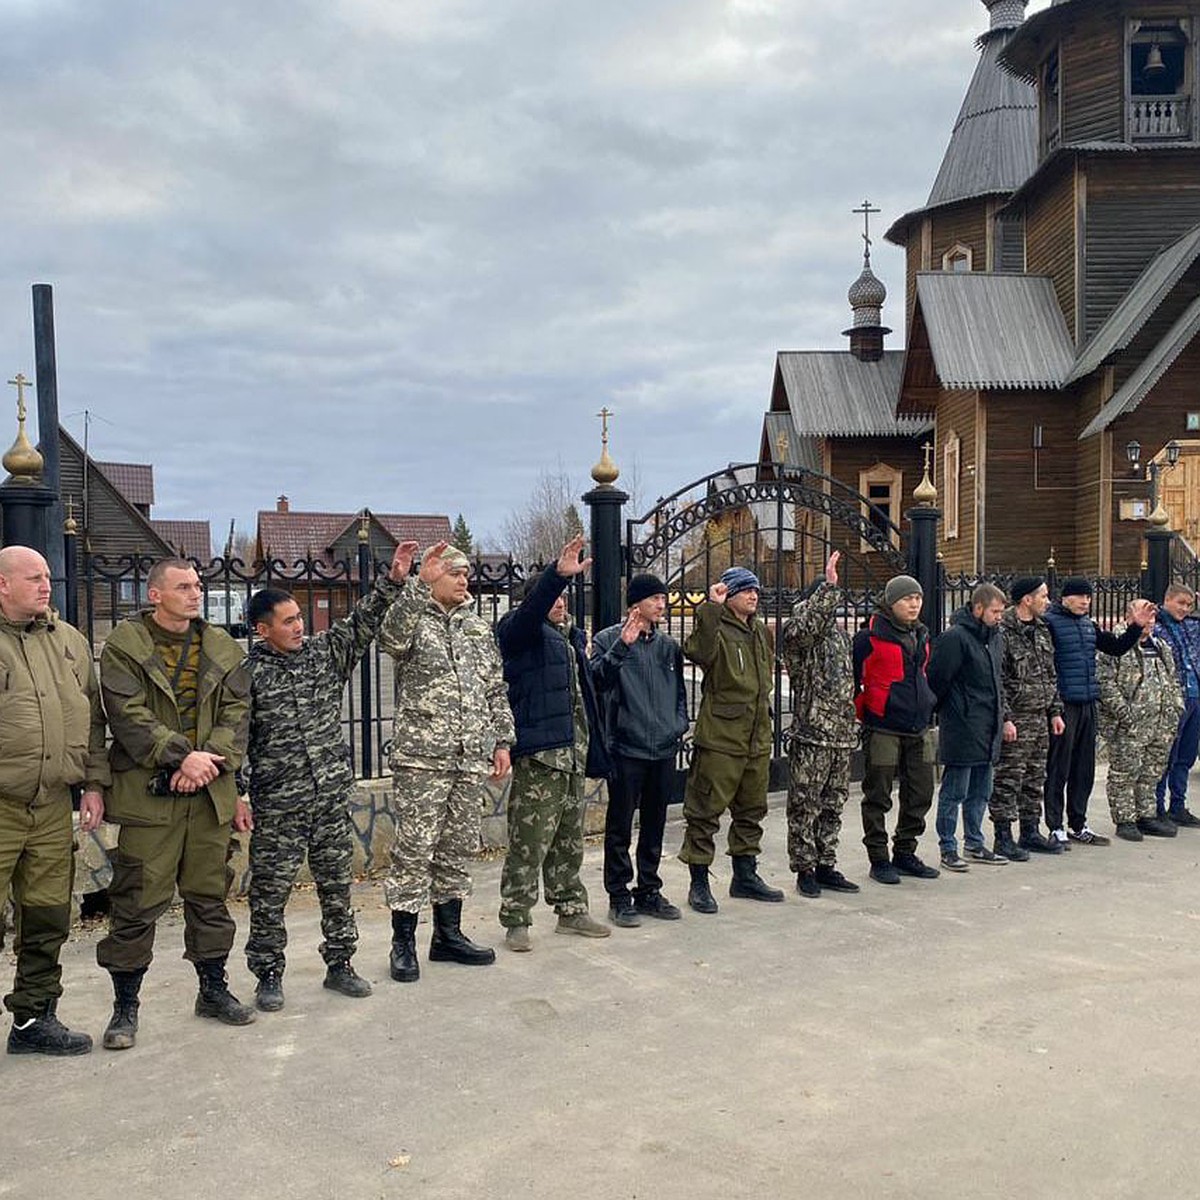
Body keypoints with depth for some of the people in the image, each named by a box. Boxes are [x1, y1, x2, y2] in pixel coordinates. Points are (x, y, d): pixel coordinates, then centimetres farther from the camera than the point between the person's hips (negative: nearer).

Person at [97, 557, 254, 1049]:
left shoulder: (222, 648, 11)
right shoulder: (124, 646, -3)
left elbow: (237, 712, 5)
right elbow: (128, 715, -12)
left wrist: (212, 759, -11)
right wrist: (181, 757, -20)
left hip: (210, 791, 4)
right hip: (148, 793, -4)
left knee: (210, 896, 13)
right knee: (137, 902, -1)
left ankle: (213, 989, 28)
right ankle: (125, 1005, 13)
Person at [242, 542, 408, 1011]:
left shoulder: (325, 652, 6)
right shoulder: (247, 673, -6)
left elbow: (362, 622, 2)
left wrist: (393, 579, -10)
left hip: (333, 795, 4)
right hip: (277, 804, -4)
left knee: (336, 883, 11)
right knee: (270, 891, 4)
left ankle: (339, 964, 24)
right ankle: (268, 975, 18)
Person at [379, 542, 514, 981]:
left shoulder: (479, 627, 15)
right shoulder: (413, 620, -3)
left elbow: (496, 690, 18)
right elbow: (391, 635, -28)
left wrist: (503, 741, 11)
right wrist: (421, 582, -35)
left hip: (471, 760, 6)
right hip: (421, 758, -6)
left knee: (458, 849, 12)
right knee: (414, 850, -2)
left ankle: (448, 935, 24)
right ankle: (403, 942, 8)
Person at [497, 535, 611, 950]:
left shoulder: (571, 637, 21)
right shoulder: (523, 632, -2)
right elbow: (532, 609, -26)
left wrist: (593, 752, 20)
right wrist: (559, 573, -40)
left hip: (573, 755, 8)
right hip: (539, 752, -8)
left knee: (569, 840, 17)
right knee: (529, 842, -7)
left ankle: (571, 909, 28)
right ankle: (516, 921, 2)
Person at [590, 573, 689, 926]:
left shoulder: (668, 645, 13)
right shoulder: (609, 639, -4)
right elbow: (597, 678, -19)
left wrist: (679, 725, 8)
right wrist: (622, 646, -28)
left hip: (664, 751, 6)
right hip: (626, 748, -6)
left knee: (655, 825, 13)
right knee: (620, 826, 1)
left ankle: (648, 891, 24)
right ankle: (619, 897, 10)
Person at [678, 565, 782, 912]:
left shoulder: (762, 632, 15)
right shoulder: (716, 628, -10)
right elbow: (699, 652, -32)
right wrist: (712, 607, -31)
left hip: (757, 737, 8)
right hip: (720, 737, -8)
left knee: (751, 809, 17)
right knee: (706, 809, -2)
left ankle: (745, 875, 30)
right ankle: (699, 881, 6)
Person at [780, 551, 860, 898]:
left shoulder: (839, 632, 17)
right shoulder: (799, 633, -7)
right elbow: (803, 626, -34)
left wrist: (852, 723, 23)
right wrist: (829, 587, -35)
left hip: (841, 736, 8)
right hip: (811, 736, -8)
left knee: (833, 805, 14)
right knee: (805, 807, 0)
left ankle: (826, 866, 23)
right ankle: (805, 870, 8)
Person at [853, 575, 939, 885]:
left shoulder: (921, 635, 13)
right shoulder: (871, 637, -10)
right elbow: (853, 678, -7)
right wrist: (858, 714, -6)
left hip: (919, 729, 7)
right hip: (883, 728, -7)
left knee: (920, 795, 11)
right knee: (878, 798, 1)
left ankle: (905, 853, 25)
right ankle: (878, 859, 11)